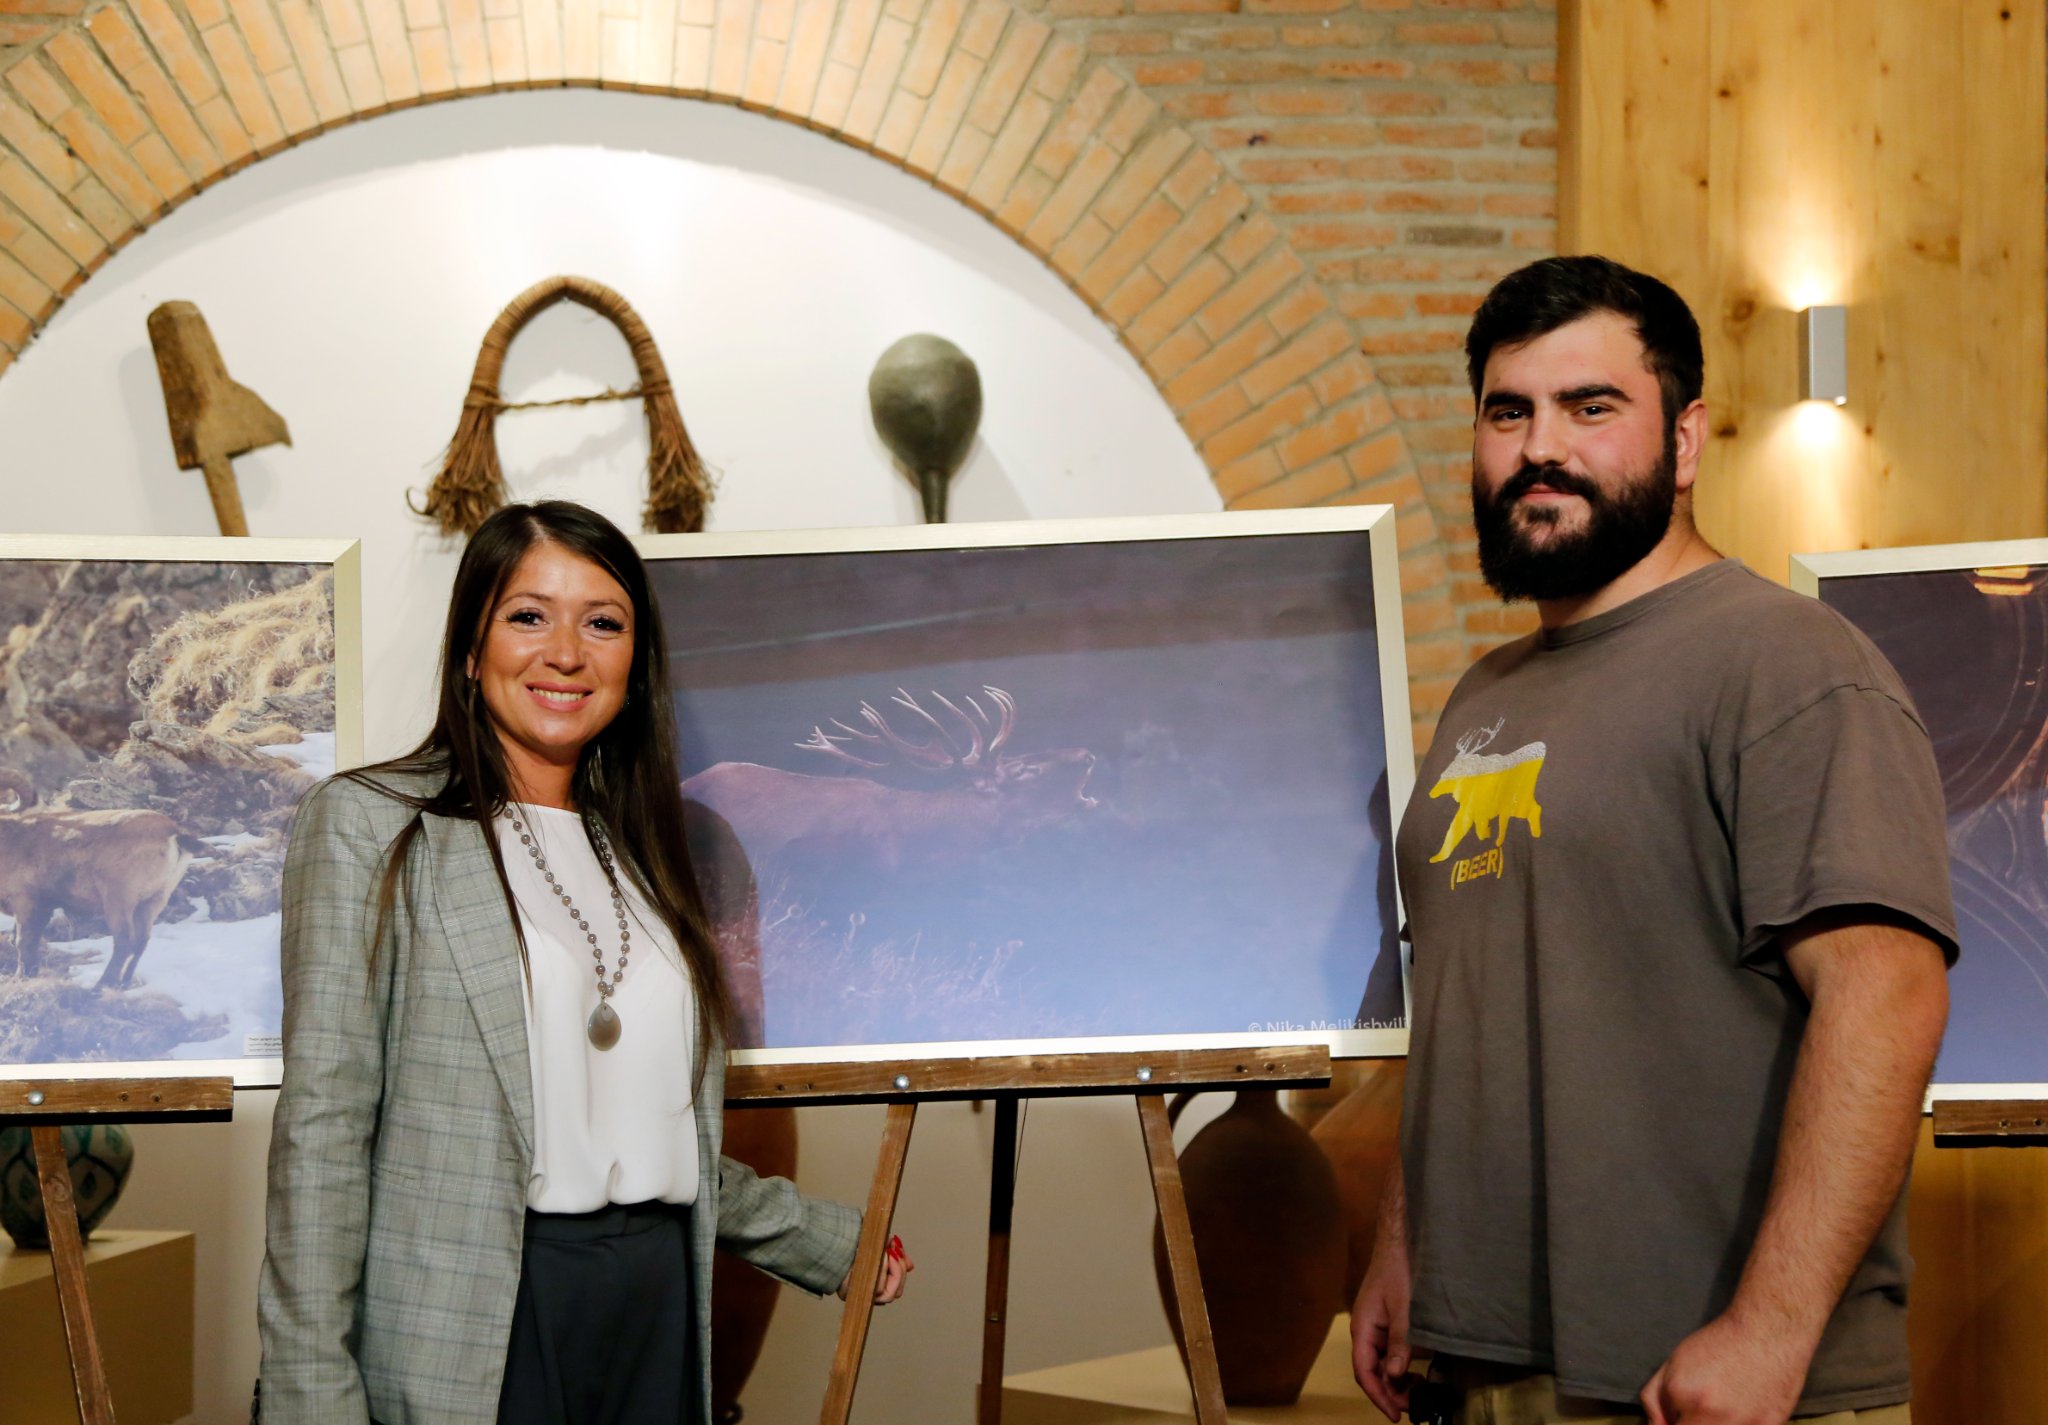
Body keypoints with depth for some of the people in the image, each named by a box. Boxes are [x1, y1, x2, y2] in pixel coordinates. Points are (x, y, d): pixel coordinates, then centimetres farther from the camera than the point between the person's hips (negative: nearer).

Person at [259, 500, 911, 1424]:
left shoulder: (639, 854, 16)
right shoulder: (372, 823, -2)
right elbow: (323, 1125, -9)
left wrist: (828, 1242, 23)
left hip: (657, 1310, 5)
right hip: (478, 1325, -5)